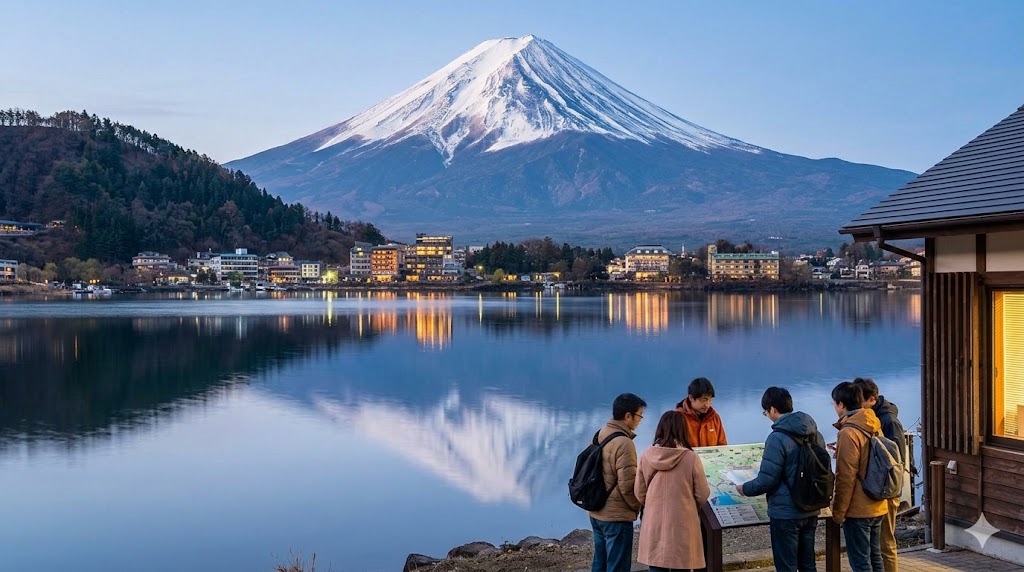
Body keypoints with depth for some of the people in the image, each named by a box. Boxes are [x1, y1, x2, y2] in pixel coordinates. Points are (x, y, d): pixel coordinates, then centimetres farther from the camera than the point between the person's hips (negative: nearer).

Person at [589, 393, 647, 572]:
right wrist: (638, 507, -4)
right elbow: (628, 484, -20)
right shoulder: (624, 443, -20)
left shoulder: (600, 436, 7)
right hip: (617, 516, -9)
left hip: (597, 512, 9)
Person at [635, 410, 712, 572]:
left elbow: (639, 493, 5)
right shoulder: (691, 458, -13)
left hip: (654, 525, 3)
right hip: (682, 526, -3)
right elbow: (703, 494, -3)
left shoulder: (647, 456, -5)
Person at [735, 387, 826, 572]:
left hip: (785, 513, -7)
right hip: (811, 510, 8)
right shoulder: (815, 433, 5)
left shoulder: (778, 438, -19)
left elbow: (766, 480, -18)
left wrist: (744, 489, -1)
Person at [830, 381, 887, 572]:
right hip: (877, 506, 8)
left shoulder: (849, 432, -18)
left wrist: (838, 511, -12)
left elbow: (845, 477, -18)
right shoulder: (874, 427, 6)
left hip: (857, 509, -8)